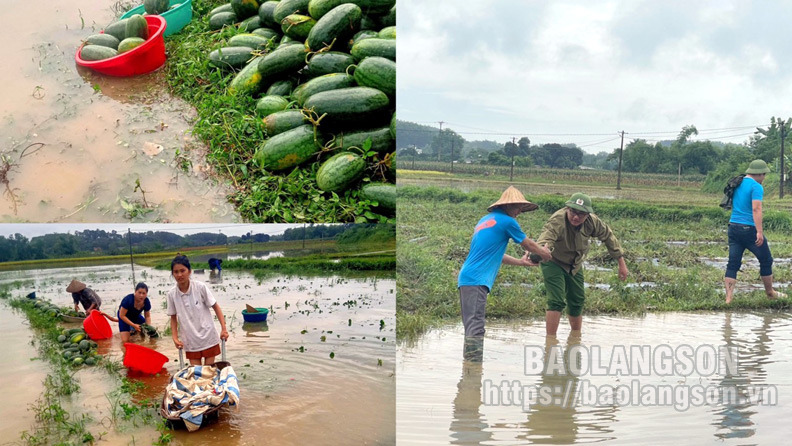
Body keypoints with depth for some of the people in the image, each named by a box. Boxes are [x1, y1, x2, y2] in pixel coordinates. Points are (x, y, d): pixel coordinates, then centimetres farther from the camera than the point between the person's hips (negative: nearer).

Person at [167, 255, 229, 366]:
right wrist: (175, 338, -2)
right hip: (190, 341, 2)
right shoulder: (172, 294, -5)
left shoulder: (201, 287, -11)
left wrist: (223, 329, -11)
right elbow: (173, 317, 6)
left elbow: (215, 307, -5)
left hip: (208, 337, -2)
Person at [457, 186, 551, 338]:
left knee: (471, 326, 11)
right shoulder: (507, 221, -4)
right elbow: (528, 244, 10)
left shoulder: (486, 220, 21)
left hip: (466, 279, 9)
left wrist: (520, 262, 37)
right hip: (476, 280, -9)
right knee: (475, 328, -13)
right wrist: (545, 253, 29)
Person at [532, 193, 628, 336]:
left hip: (575, 265, 6)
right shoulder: (557, 221, -37)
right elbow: (545, 239, -56)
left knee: (577, 302, 16)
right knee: (556, 302, -19)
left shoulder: (592, 221, -20)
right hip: (554, 263, -6)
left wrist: (621, 263, 1)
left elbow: (608, 237, -3)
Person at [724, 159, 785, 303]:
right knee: (766, 260, 13)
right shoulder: (756, 187, -11)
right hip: (749, 228, -7)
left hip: (733, 227, 7)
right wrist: (759, 232, -24)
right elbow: (756, 209, -21)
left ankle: (728, 297, -3)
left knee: (733, 264, 4)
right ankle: (770, 292, 27)